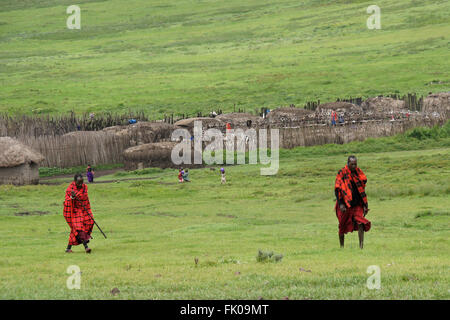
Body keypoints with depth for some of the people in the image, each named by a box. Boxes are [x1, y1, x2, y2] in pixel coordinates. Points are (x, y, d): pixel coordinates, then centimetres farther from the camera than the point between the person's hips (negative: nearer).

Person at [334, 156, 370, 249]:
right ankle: (341, 246, 23)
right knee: (343, 226, 7)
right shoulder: (342, 173, -6)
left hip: (357, 204, 2)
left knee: (360, 223, -16)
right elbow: (337, 190, -8)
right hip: (345, 204, -2)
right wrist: (340, 204, -18)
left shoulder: (359, 173, 6)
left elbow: (362, 189, 14)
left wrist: (365, 205, 12)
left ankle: (361, 245, -18)